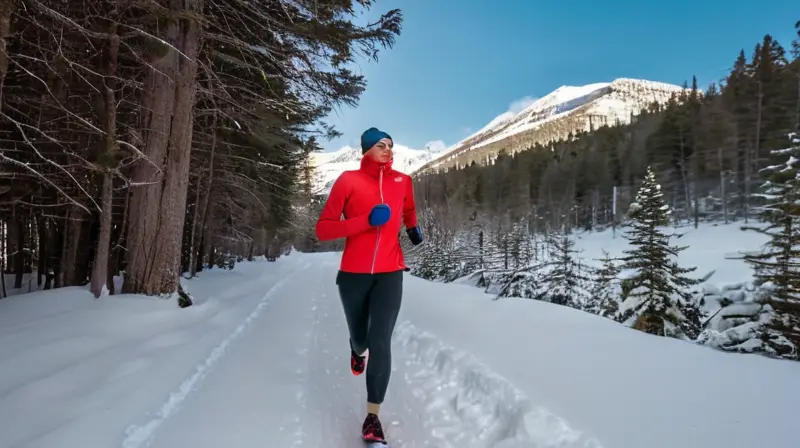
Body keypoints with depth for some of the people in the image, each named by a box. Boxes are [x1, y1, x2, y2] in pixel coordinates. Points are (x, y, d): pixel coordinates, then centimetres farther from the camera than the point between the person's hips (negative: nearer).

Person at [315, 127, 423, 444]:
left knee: (380, 344, -9)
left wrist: (412, 228, 15)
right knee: (360, 338, 16)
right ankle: (357, 351, 55)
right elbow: (323, 229, -12)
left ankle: (373, 417, 5)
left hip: (390, 274, 1)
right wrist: (366, 221, -21)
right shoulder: (348, 180, -7)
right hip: (353, 274, -1)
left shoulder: (403, 182, 3)